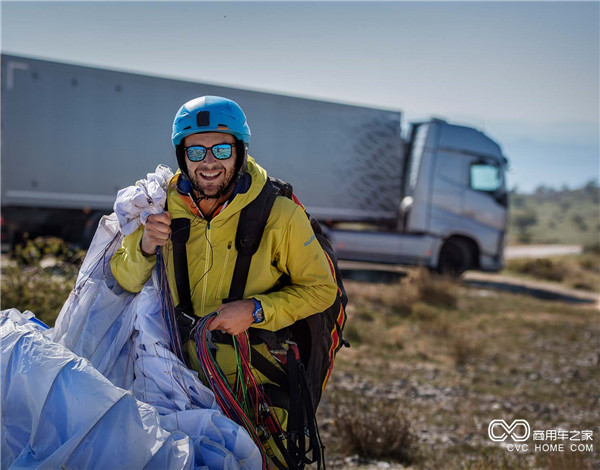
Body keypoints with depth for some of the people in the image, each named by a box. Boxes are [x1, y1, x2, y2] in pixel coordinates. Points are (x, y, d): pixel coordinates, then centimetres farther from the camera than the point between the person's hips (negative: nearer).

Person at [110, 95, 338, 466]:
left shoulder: (280, 215, -18)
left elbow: (321, 289, -10)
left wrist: (256, 310, -23)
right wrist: (144, 248, -22)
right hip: (188, 382, 3)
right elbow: (124, 282, 0)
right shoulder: (165, 208, -9)